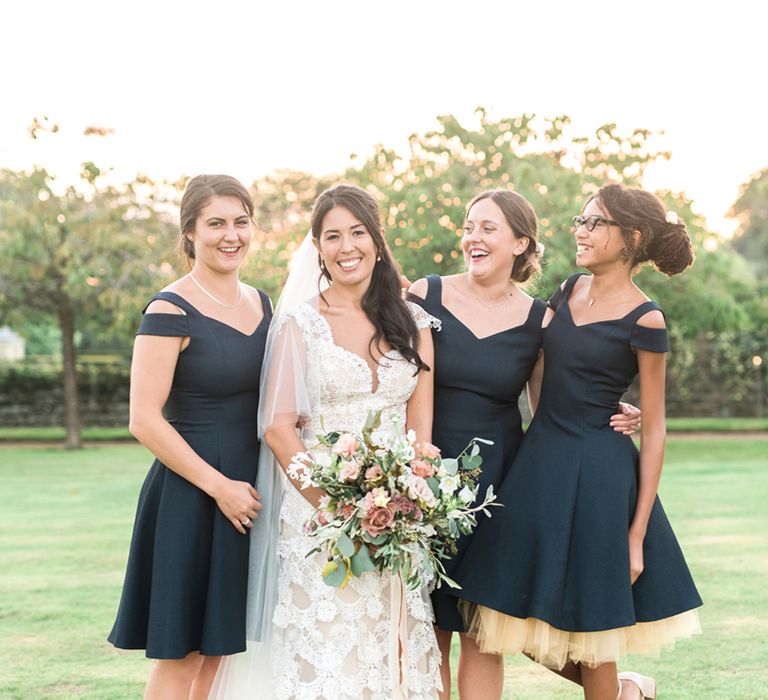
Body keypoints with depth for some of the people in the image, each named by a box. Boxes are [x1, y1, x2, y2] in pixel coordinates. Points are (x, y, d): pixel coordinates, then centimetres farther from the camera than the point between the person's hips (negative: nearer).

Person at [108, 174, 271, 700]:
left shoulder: (260, 302, 10)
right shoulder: (171, 312, -12)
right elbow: (144, 420, -17)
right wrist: (219, 486, -17)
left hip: (246, 493, 7)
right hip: (190, 497, -7)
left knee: (219, 648, 14)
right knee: (178, 657, 1)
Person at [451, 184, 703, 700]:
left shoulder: (644, 321, -10)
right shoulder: (572, 291, 9)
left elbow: (654, 431, -9)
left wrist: (637, 535, -11)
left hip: (598, 475, -7)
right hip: (540, 463, 7)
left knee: (589, 641, 4)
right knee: (529, 625, 12)